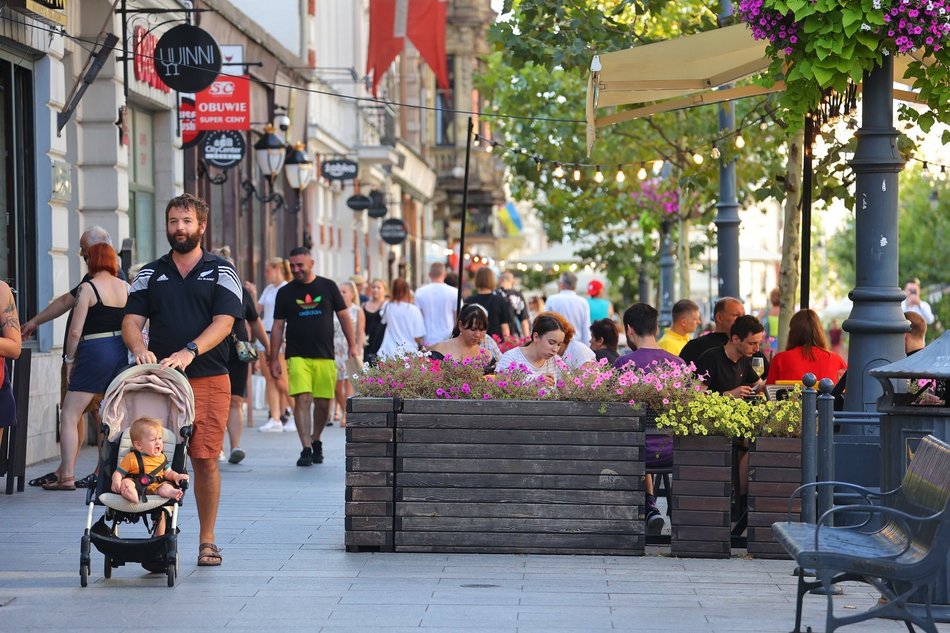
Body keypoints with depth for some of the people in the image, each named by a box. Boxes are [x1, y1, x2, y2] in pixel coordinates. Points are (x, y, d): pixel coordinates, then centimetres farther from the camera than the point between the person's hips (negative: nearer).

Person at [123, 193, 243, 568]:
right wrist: (140, 349, -17)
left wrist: (189, 351, -22)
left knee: (205, 460, -3)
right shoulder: (150, 275, 14)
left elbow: (223, 322, -6)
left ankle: (207, 540, 6)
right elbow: (131, 320, 6)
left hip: (209, 379, -2)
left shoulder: (222, 273, 6)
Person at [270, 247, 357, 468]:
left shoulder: (328, 287, 7)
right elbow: (278, 327, 8)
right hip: (298, 356, -1)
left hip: (325, 356, 1)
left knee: (323, 403, 4)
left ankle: (316, 441, 26)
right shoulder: (285, 292, 7)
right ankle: (306, 449, -15)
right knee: (302, 400, -14)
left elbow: (343, 316, 11)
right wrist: (274, 358, 4)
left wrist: (352, 346, 5)